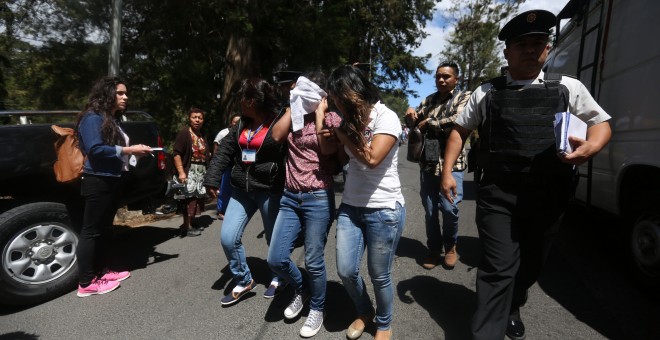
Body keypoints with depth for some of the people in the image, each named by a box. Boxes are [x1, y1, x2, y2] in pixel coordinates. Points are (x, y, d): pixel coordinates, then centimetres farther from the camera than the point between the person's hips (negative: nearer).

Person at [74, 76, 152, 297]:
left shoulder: (113, 120, 16)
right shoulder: (93, 118, -12)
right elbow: (95, 150, -23)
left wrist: (134, 152, 0)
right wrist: (128, 150, -19)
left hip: (111, 181, 10)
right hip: (97, 182, -10)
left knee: (103, 229, 15)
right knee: (91, 231, -4)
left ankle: (102, 271, 26)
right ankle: (86, 283, 4)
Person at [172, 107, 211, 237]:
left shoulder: (202, 135, 15)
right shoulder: (184, 133, -8)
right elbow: (177, 153, -16)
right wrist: (181, 172, -24)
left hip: (201, 172, 8)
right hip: (189, 171, -8)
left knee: (197, 198, 11)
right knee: (189, 198, -7)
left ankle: (191, 224, 22)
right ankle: (187, 227, -1)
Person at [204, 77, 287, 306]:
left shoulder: (280, 122, -11)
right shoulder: (241, 124, 11)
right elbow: (224, 151, 9)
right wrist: (212, 180, 1)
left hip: (270, 191, -6)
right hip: (241, 190, 6)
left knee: (274, 238, 10)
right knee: (228, 237, 1)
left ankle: (279, 278, 37)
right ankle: (243, 282, 23)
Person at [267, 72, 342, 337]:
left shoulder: (331, 118, 0)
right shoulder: (294, 116, 13)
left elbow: (327, 149, -17)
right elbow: (276, 135, -5)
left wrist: (319, 112, -9)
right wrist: (293, 105, 0)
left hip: (318, 198, -5)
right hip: (290, 197, 5)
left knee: (313, 262, 5)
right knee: (276, 259, 5)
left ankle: (317, 309, 31)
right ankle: (301, 289, 35)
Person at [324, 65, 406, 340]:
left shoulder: (387, 117, -12)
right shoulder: (351, 119, 9)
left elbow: (372, 158, -23)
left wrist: (343, 135, -11)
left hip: (384, 209, -6)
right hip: (350, 206, 6)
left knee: (379, 275, 7)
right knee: (346, 271, 8)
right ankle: (364, 312, 38)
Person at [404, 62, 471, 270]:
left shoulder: (464, 97, 3)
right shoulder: (429, 100, 18)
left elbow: (458, 121, -15)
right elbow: (414, 124, 18)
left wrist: (429, 122, -7)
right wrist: (411, 114, -5)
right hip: (427, 162, 4)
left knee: (449, 208, -9)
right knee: (429, 210, 7)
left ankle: (450, 246, 18)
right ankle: (434, 249, 24)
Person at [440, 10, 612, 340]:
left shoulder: (569, 87, 7)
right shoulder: (487, 92, 4)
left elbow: (601, 123, 12)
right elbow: (459, 130, 11)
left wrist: (590, 147, -12)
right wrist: (447, 171, 1)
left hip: (547, 197, 3)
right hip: (497, 195, -2)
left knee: (531, 264, 20)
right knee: (499, 269, -8)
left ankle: (512, 309, 48)